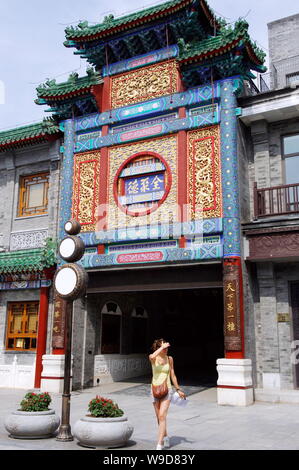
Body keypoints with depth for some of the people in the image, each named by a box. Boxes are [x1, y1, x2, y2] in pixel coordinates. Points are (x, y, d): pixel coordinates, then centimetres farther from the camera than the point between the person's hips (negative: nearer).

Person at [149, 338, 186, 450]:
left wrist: (178, 389, 12)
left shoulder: (169, 359, 1)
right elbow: (152, 357, -33)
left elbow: (172, 375, 10)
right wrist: (162, 347, -26)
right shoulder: (153, 358, -5)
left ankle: (159, 445, -12)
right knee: (159, 418, 12)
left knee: (162, 416, -13)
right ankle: (165, 438, 36)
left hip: (167, 390, -1)